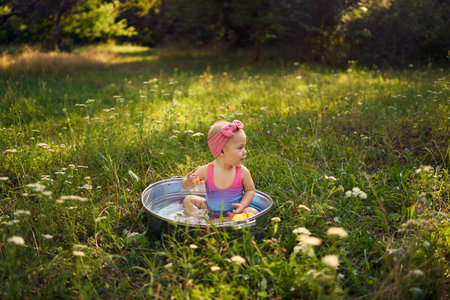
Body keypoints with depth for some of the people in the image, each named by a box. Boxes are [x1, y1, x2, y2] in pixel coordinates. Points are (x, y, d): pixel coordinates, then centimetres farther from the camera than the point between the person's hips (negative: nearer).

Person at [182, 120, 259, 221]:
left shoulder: (243, 172, -13)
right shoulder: (206, 170, -14)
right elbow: (186, 187, -6)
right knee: (188, 200, -3)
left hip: (233, 212, -1)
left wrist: (242, 205, -17)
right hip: (210, 211, 1)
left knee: (253, 212, -26)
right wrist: (188, 182, -30)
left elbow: (250, 190, 1)